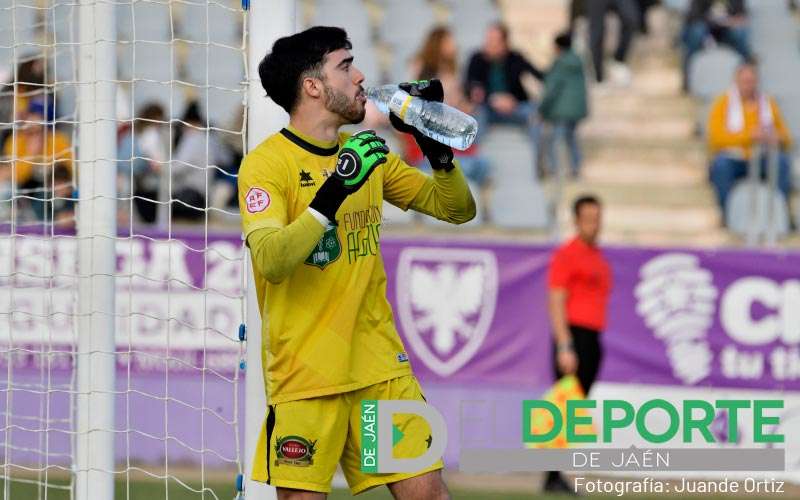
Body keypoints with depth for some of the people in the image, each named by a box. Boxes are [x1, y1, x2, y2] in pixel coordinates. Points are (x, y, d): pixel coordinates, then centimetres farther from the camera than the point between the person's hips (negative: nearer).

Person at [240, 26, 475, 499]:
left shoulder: (368, 153, 11)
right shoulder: (267, 163, -8)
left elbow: (457, 208, 16)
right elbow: (271, 261, -23)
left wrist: (436, 145, 0)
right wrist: (332, 194, -29)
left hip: (382, 366, 5)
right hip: (305, 372, -5)